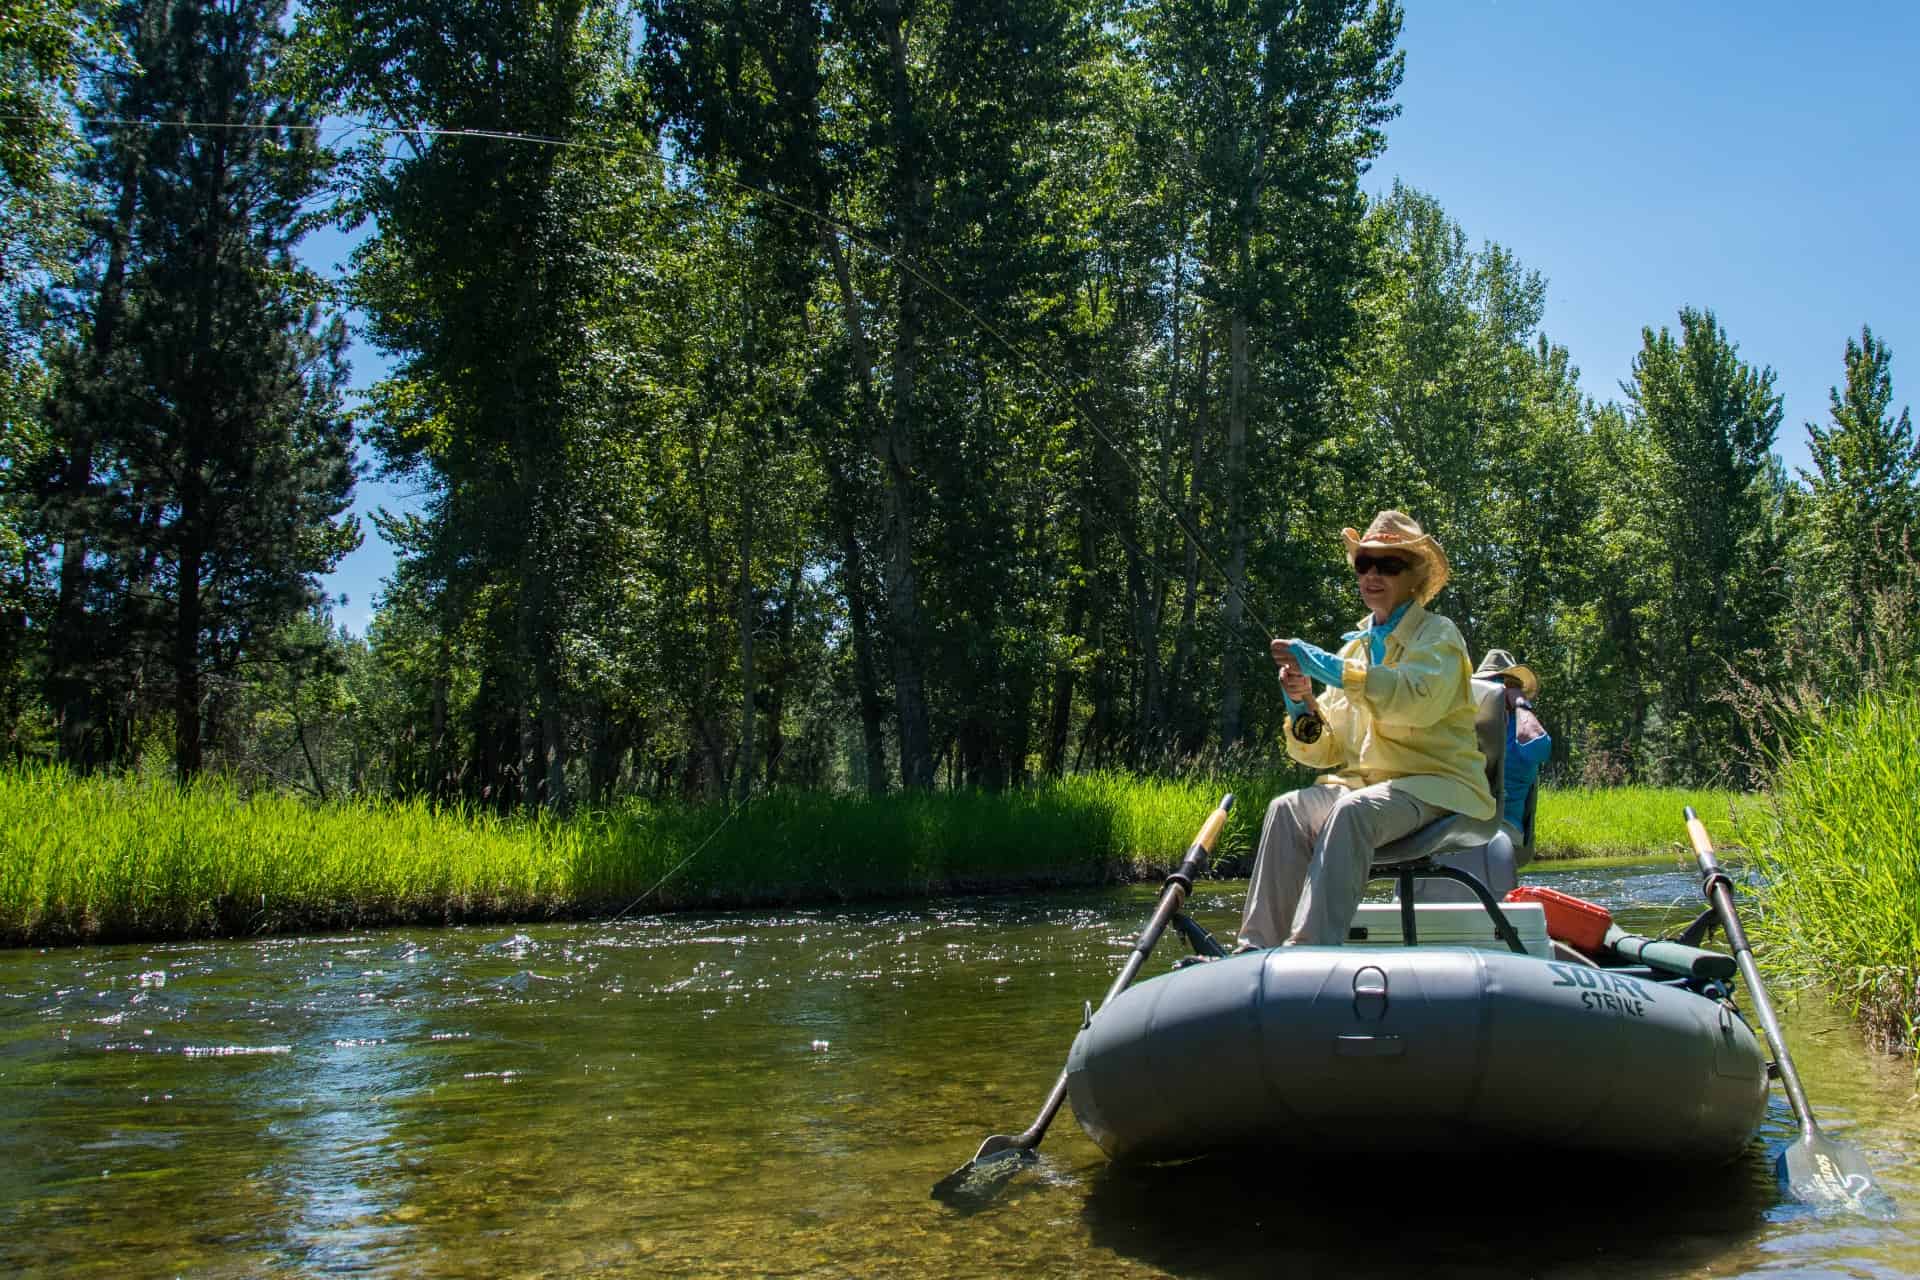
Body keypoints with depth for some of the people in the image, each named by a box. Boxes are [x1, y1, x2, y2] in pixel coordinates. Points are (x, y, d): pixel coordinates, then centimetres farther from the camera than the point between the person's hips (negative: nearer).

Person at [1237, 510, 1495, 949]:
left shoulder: (1438, 634, 2)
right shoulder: (1354, 647, 19)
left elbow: (1420, 698, -24)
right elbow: (1325, 752, 15)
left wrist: (1329, 669, -27)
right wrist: (1302, 704, -7)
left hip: (1435, 785, -5)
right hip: (1364, 783, 6)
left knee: (1352, 811, -35)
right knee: (1287, 809, -22)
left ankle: (1311, 951, -41)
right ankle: (1258, 948, -27)